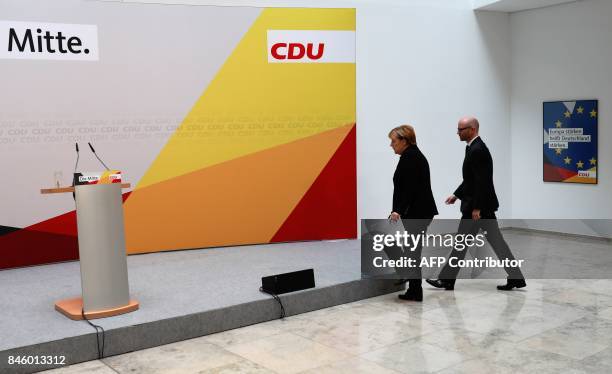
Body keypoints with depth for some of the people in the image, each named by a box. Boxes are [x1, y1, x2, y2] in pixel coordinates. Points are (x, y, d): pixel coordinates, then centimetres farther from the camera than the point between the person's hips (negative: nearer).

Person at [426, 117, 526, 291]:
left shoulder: (477, 150, -19)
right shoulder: (475, 148, 14)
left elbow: (481, 182, -23)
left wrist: (476, 208, -22)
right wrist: (457, 195, 19)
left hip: (479, 205, -10)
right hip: (483, 204, 10)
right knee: (496, 241, 10)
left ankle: (447, 280, 11)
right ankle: (516, 278, 11)